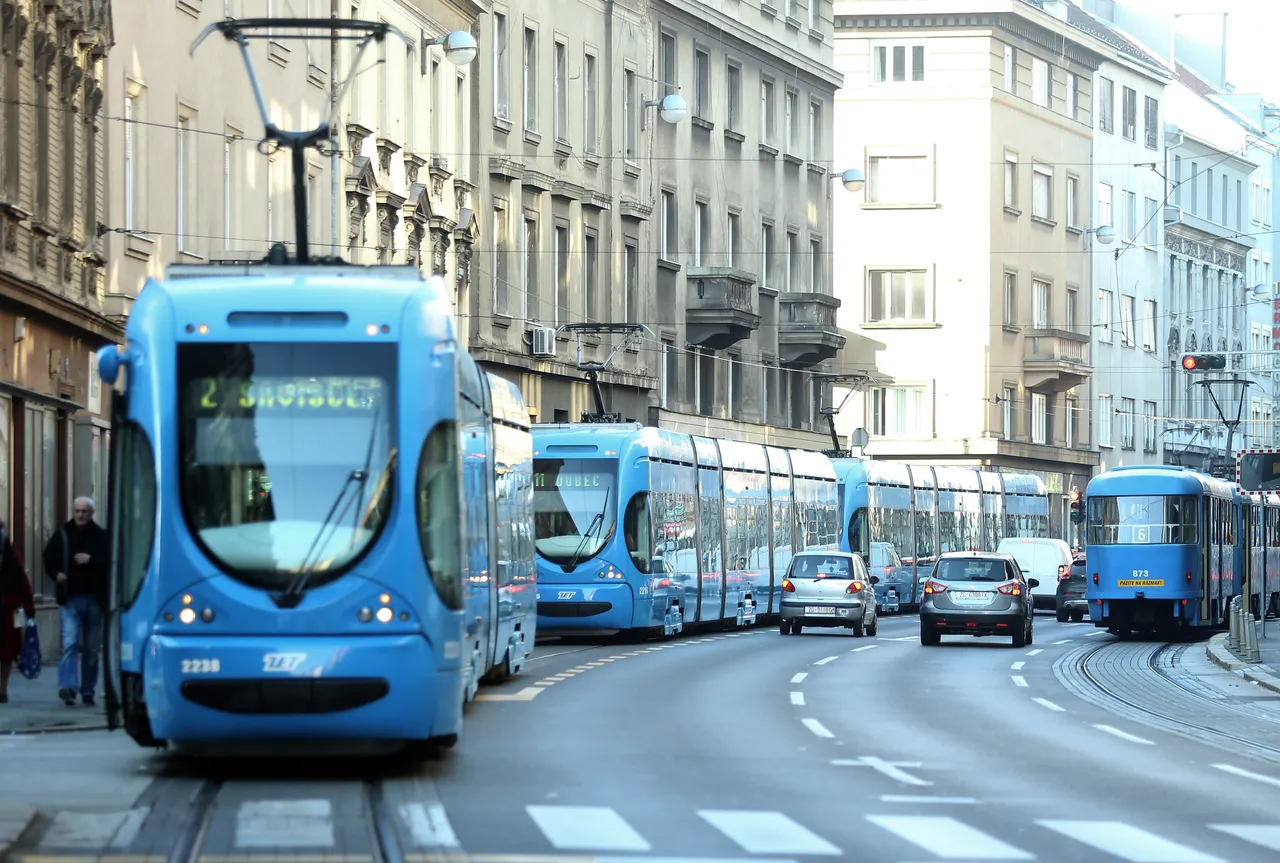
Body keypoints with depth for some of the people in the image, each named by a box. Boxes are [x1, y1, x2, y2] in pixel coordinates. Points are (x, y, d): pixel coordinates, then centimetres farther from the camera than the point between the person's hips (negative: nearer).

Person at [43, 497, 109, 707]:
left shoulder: (101, 536, -1)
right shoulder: (62, 534, 3)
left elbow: (111, 563, -7)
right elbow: (49, 558, 14)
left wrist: (91, 561, -19)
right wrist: (56, 574, -3)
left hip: (94, 597, 0)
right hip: (70, 597, 0)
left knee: (92, 648, 8)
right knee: (70, 643, -14)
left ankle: (88, 690, 17)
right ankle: (67, 686, -23)